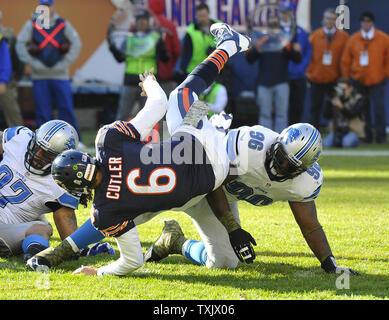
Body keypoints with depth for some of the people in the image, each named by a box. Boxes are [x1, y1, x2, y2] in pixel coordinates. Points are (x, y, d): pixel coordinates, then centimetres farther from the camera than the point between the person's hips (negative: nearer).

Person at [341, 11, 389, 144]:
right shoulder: (353, 39, 4)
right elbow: (346, 61, 8)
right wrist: (346, 78, 5)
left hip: (377, 80, -2)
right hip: (358, 81, 2)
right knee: (363, 109, 4)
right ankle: (366, 135, 13)